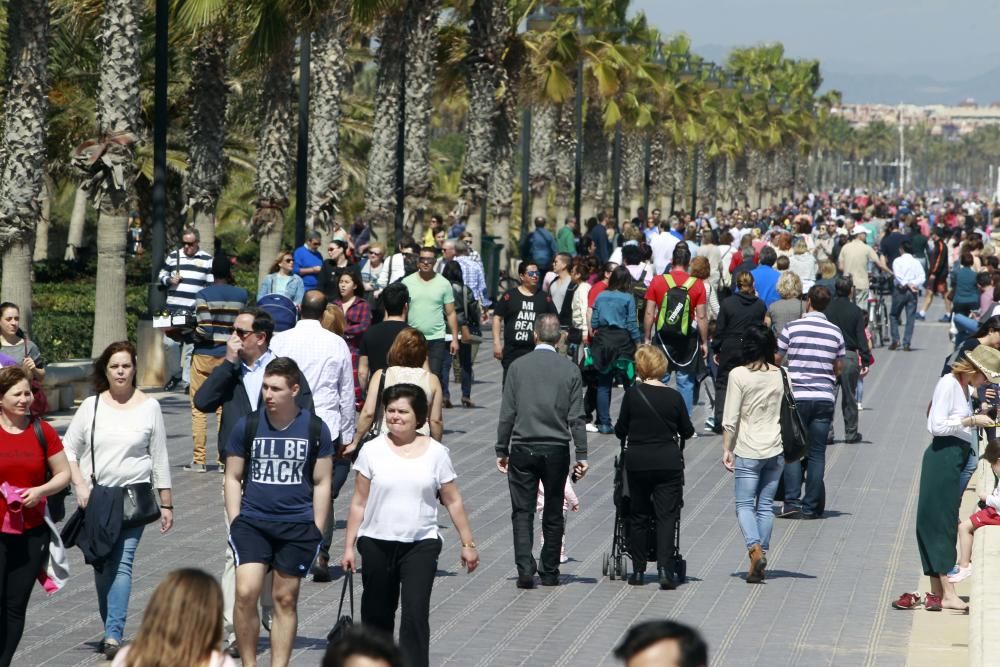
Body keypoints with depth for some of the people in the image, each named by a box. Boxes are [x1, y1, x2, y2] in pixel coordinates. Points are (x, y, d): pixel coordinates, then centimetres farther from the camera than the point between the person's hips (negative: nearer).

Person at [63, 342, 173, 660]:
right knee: (101, 566, 7)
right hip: (95, 499, 2)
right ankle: (111, 630, 20)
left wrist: (166, 503, 6)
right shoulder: (91, 406, 6)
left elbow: (159, 458, 6)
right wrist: (79, 485, -6)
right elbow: (68, 449, 8)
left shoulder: (149, 406, 3)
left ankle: (113, 635, -20)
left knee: (122, 563, -14)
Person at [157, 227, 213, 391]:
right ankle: (175, 374, 19)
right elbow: (161, 276, 18)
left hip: (196, 311, -2)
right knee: (170, 343, 1)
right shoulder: (173, 256, 12)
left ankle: (187, 381, 1)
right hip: (174, 310, 3)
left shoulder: (207, 260, 6)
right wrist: (169, 280, -4)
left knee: (191, 346, -4)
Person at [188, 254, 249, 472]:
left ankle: (198, 460, 1)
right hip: (228, 356, 3)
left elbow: (204, 329, -18)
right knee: (225, 409, 8)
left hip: (204, 355, -3)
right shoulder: (241, 295, 0)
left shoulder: (204, 295, -10)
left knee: (199, 409, 3)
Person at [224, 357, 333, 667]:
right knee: (246, 593, -15)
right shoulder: (246, 426, 1)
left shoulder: (315, 429, 0)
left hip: (298, 525, 0)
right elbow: (233, 477, 8)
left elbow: (322, 483, 6)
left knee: (285, 599, 7)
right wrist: (234, 523, 1)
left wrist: (316, 531, 2)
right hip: (252, 522, 0)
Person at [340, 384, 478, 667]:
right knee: (377, 613, 11)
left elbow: (453, 502, 7)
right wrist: (349, 546, 2)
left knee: (416, 613, -13)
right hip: (377, 544, 1)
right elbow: (359, 503, 4)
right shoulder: (373, 451, 1)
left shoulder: (435, 453, 1)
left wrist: (468, 543, 7)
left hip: (421, 545, -1)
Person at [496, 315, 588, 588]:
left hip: (522, 448, -1)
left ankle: (525, 568, -12)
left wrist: (502, 450, 7)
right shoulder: (570, 369, -1)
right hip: (557, 450, 1)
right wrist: (582, 455, 1)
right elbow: (576, 417, -2)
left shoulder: (518, 366, -3)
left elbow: (507, 414, -1)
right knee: (553, 513, 11)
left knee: (522, 511, 3)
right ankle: (550, 571, 16)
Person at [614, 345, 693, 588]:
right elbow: (687, 432, 5)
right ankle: (665, 568, -11)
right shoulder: (674, 397, -5)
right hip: (668, 461, 0)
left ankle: (638, 570, 15)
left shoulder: (633, 394, -7)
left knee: (638, 515, 11)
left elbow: (620, 431, 1)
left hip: (637, 461, 0)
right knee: (666, 515, 1)